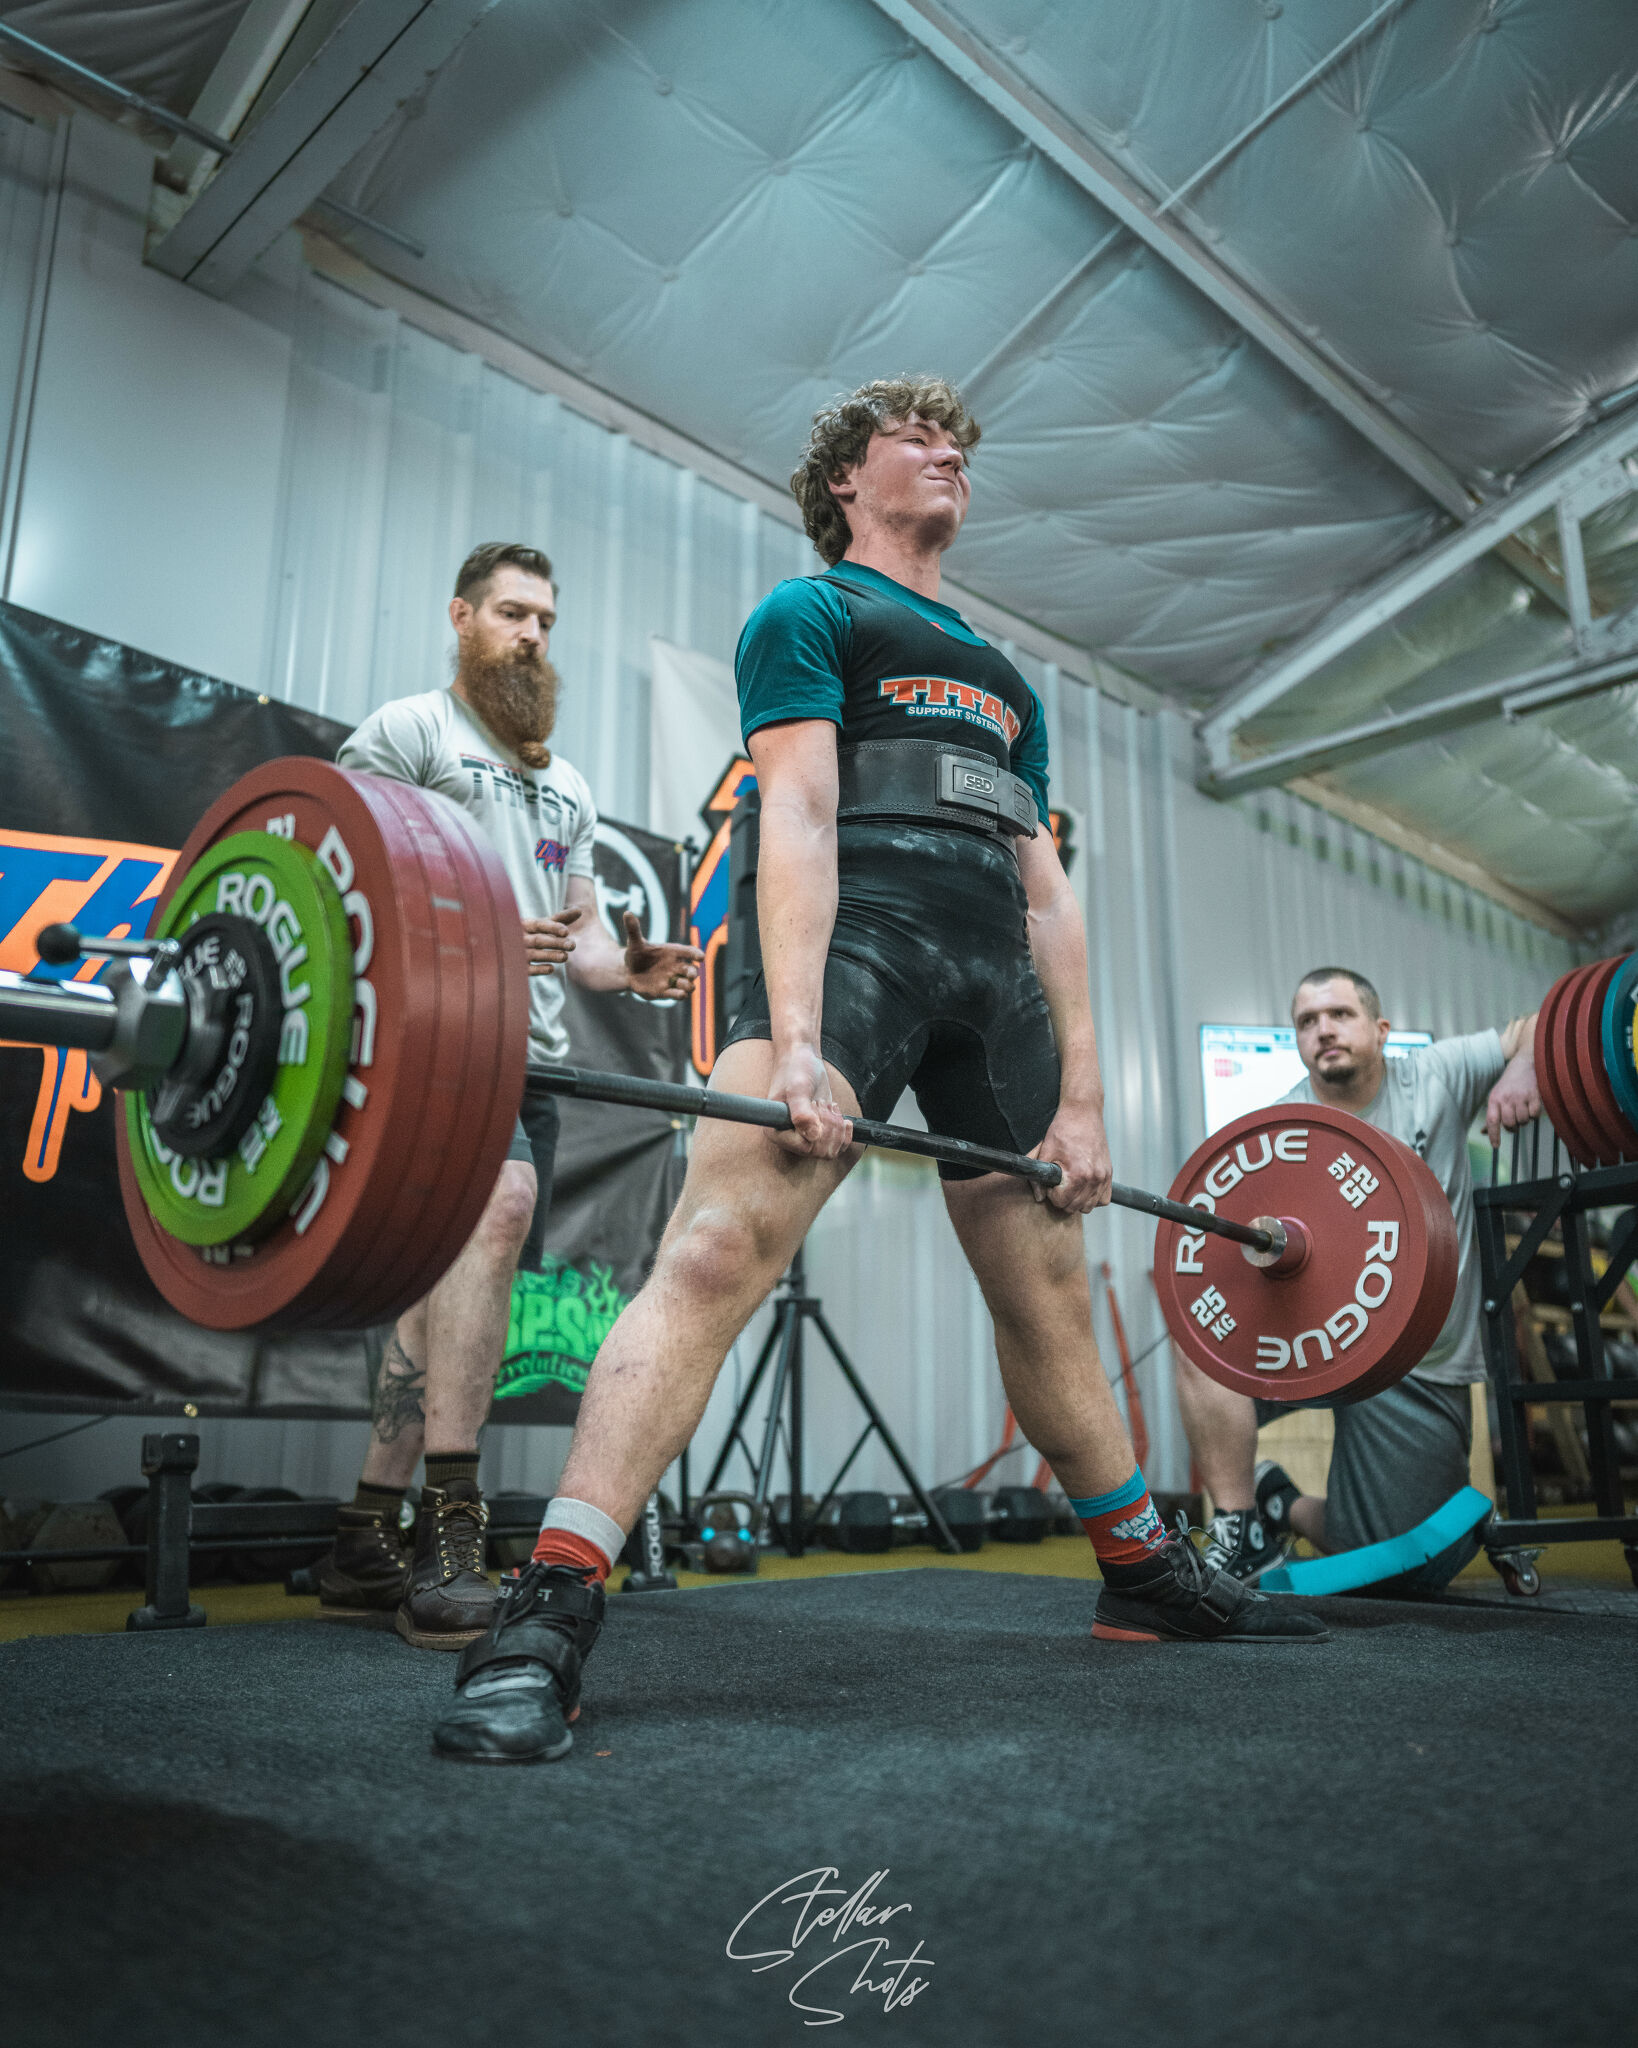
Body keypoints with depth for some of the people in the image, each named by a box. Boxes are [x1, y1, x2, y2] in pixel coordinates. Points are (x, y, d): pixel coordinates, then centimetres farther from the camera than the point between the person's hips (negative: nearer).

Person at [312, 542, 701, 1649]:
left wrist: (631, 967, 3)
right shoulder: (409, 730, 5)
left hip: (535, 1052, 8)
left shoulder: (569, 785, 26)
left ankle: (368, 1539, 15)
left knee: (455, 1281, 6)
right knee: (502, 1199, -32)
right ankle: (451, 1538, -32)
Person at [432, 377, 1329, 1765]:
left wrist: (1083, 1096, 14)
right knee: (719, 1248, -22)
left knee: (1054, 1300, 13)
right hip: (857, 935, -6)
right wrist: (794, 1040, -18)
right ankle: (545, 1626, -23)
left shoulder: (1004, 680, 31)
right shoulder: (809, 612, 13)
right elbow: (798, 818, -4)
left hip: (998, 978, 6)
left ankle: (1149, 1576, 29)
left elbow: (1046, 893, 23)